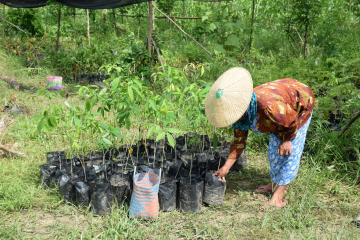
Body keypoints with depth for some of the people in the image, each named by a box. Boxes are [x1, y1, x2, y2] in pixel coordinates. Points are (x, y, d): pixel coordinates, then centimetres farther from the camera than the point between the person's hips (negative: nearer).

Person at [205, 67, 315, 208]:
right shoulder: (242, 113, -22)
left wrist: (288, 140, -13)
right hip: (283, 115, 7)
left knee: (291, 151, -10)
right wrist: (226, 167, -12)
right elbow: (239, 142, -9)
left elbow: (293, 120, -29)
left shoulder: (270, 107, -48)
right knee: (274, 149, 12)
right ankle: (275, 183, 30)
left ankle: (279, 193, -2)